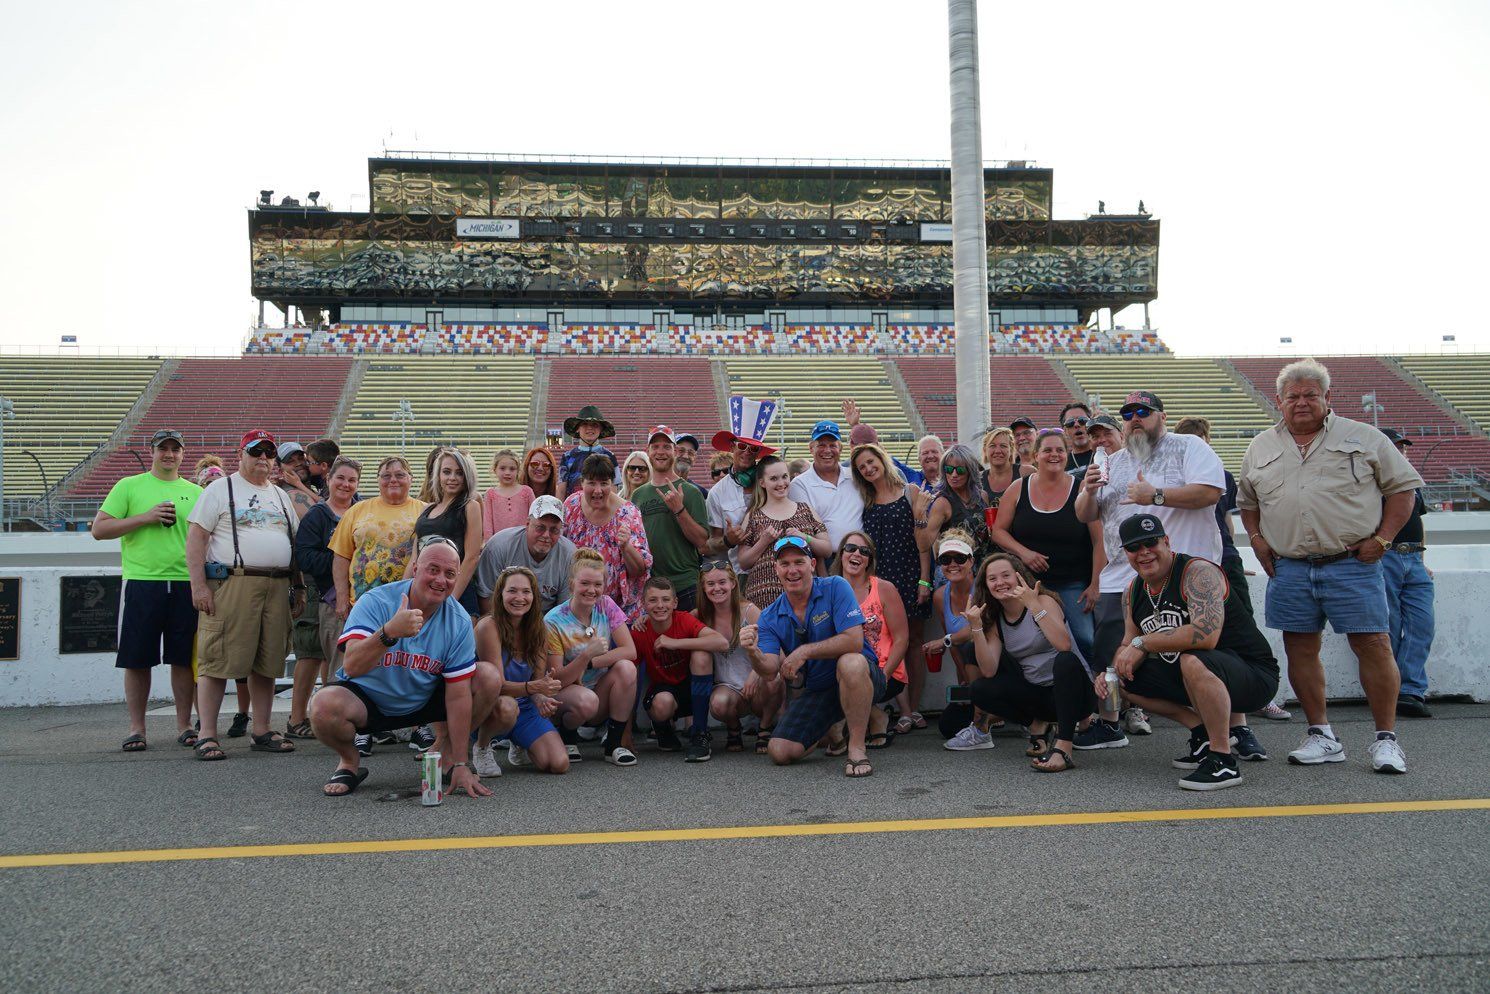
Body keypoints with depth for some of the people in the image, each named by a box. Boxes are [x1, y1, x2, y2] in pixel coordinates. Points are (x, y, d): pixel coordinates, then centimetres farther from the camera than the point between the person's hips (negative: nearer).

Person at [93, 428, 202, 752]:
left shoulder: (195, 492, 13)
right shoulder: (129, 486, 6)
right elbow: (99, 529, -1)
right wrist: (146, 517, -11)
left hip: (186, 583, 2)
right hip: (141, 583, -2)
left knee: (183, 659, 5)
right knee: (137, 659, 3)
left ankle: (184, 725, 14)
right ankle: (136, 729, 13)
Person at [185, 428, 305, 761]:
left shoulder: (280, 496, 21)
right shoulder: (220, 489, 3)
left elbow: (293, 543, 24)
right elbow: (196, 537, -4)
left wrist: (298, 587, 18)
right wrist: (198, 585, -13)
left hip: (277, 587, 6)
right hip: (232, 583, -5)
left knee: (267, 663, 7)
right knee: (217, 661, -6)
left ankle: (261, 732, 14)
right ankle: (207, 735, -2)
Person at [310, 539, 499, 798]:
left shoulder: (459, 621, -13)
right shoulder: (375, 601, -20)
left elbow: (458, 694, -14)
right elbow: (351, 667, -33)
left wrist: (460, 765, -16)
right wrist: (389, 632, -52)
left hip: (424, 702, 3)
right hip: (368, 698, -2)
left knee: (489, 677, -16)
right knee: (324, 706, -34)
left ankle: (445, 749, 9)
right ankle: (349, 762, 1)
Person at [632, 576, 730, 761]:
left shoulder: (684, 620, -17)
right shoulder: (639, 633, -13)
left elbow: (722, 643, -34)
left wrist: (675, 643, -34)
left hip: (691, 686, 0)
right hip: (662, 689, 0)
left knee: (701, 654, -29)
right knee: (662, 702, -36)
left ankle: (700, 735, -21)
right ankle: (664, 729, 5)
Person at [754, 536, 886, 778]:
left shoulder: (835, 587, -13)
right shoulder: (769, 618, -2)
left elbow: (854, 641, -24)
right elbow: (770, 670, -15)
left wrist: (804, 651, -22)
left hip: (861, 677, -5)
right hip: (816, 691, 5)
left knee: (850, 662, -40)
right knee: (780, 753, -8)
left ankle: (857, 748, -23)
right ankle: (833, 729, 23)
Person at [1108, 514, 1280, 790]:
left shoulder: (1198, 573, -20)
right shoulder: (1133, 592, 5)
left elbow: (1206, 634, -36)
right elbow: (1129, 646, 10)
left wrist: (1144, 643, -27)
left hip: (1254, 674, -9)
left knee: (1193, 662, -38)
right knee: (1123, 680, 6)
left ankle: (1223, 761, -22)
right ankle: (1204, 731, 11)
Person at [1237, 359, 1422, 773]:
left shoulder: (1363, 438, 5)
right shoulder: (1261, 448, 14)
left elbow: (1402, 486, 5)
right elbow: (1247, 501, 24)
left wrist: (1382, 537, -4)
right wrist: (1256, 538, 9)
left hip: (1352, 564, -3)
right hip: (1289, 568, 3)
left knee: (1373, 646, -4)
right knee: (1300, 650, 6)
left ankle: (1385, 739, 7)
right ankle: (1321, 736, 18)